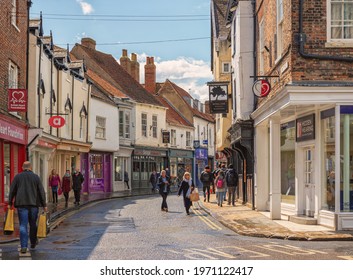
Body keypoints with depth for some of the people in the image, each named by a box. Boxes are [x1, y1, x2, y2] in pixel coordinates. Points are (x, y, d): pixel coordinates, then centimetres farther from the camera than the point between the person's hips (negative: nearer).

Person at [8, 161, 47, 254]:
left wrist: (10, 202, 12)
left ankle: (24, 246, -10)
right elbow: (41, 191, 2)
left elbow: (12, 190, 4)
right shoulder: (36, 177, 3)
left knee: (23, 225, -2)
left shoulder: (18, 177, 3)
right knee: (33, 224, 16)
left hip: (21, 204, -1)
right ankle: (33, 243, 29)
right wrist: (44, 205, 5)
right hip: (34, 204, 1)